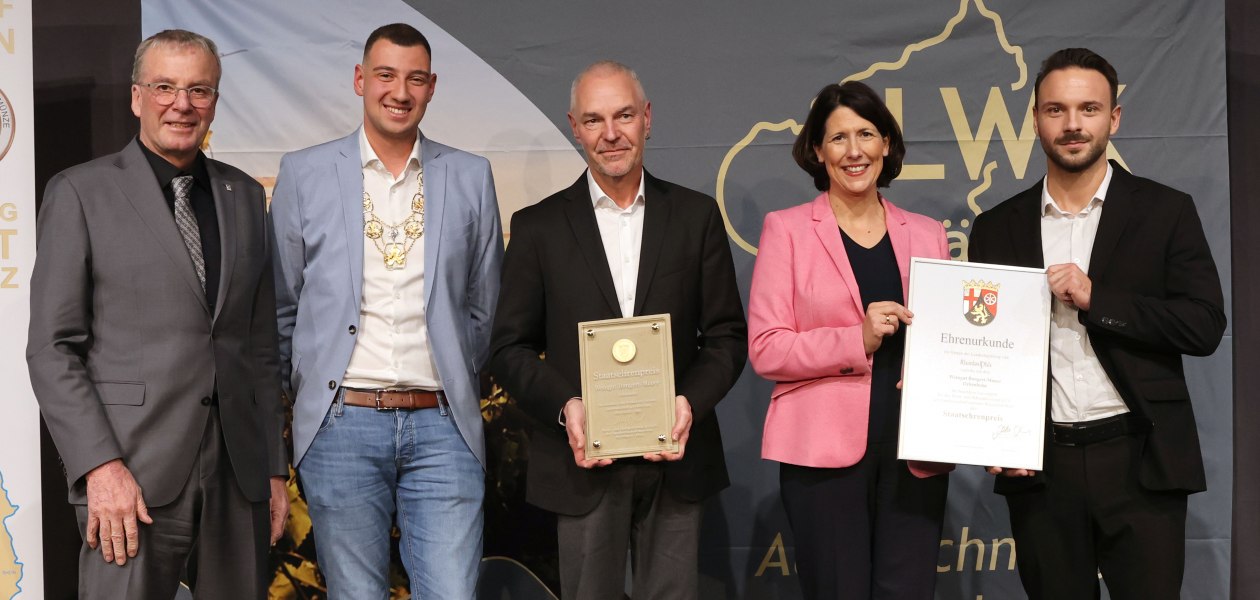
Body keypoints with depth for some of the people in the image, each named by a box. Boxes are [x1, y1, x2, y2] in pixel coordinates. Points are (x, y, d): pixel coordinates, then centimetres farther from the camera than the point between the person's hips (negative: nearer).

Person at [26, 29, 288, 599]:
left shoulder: (245, 196, 14)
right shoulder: (80, 193, 1)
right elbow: (52, 348, -4)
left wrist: (274, 465, 12)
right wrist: (100, 466, -13)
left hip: (239, 472, 4)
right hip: (134, 472, -4)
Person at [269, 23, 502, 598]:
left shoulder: (471, 178, 8)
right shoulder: (304, 173, 5)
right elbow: (280, 306, 10)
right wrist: (295, 396, 10)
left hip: (442, 426, 1)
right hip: (341, 424, -1)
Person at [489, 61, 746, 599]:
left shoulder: (697, 217, 5)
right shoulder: (539, 226, 3)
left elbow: (726, 335, 4)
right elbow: (509, 348, 2)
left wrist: (690, 403, -14)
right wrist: (565, 407, -16)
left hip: (675, 459, 1)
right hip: (584, 461, -1)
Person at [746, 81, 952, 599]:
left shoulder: (926, 234, 12)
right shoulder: (787, 229, 2)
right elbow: (764, 350, -5)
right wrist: (857, 340, -18)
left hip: (914, 449, 3)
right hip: (825, 450, -3)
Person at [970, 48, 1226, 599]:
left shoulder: (1164, 212, 3)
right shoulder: (997, 228, 9)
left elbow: (1205, 327, -5)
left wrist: (1096, 298, -14)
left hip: (1139, 460, -2)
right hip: (1037, 465, 2)